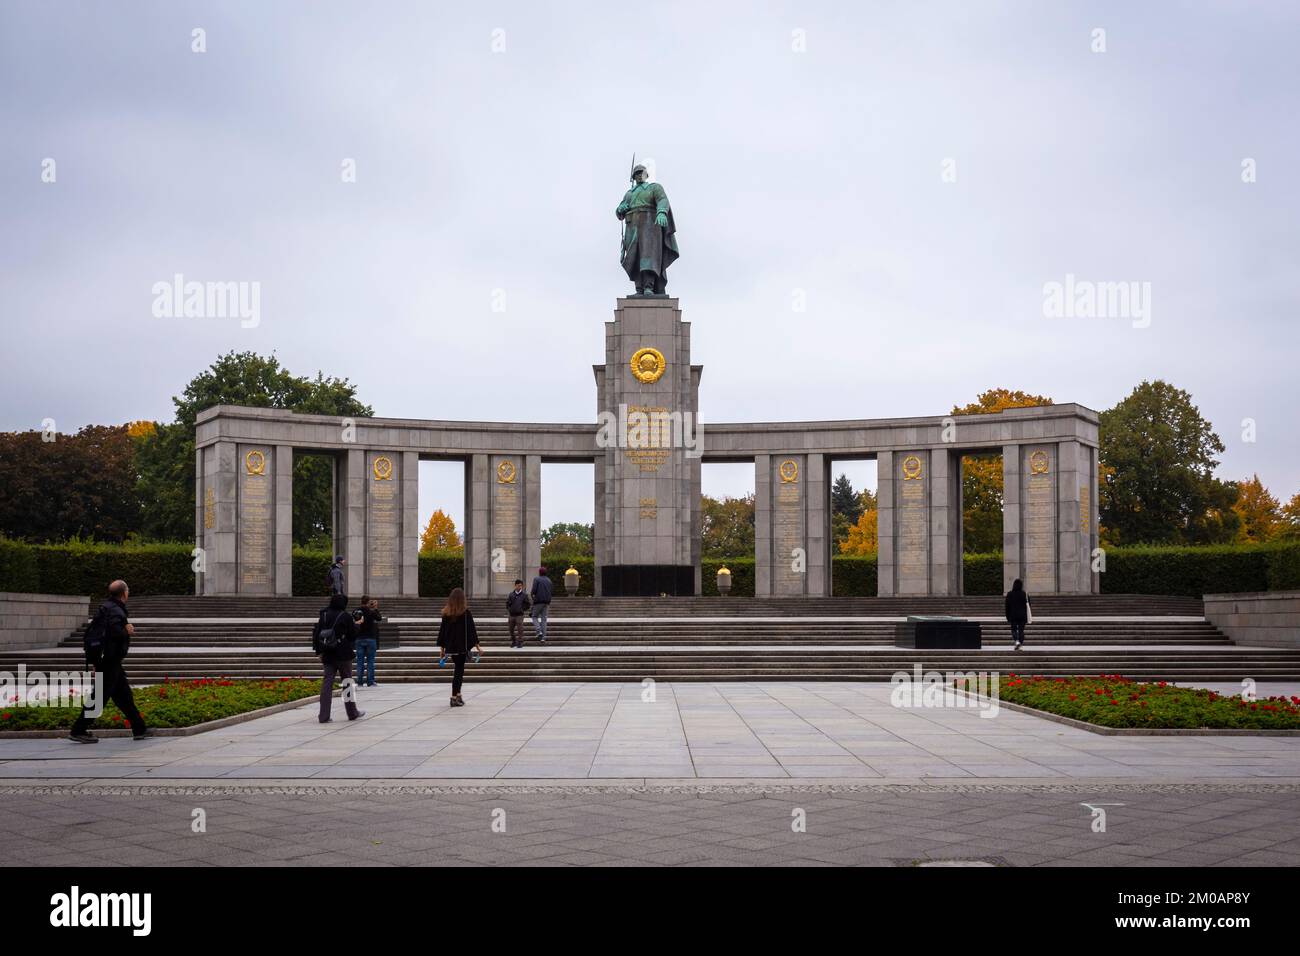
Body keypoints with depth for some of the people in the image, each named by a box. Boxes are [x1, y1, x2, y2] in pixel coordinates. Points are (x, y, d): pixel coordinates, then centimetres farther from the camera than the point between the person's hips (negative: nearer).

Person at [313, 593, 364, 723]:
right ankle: (352, 712, 18)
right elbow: (353, 634, -4)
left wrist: (319, 651, 9)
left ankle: (324, 716, -5)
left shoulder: (323, 616, 4)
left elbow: (316, 634, 4)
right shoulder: (346, 616, -9)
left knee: (327, 682, 2)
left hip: (327, 655, 3)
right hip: (343, 655, -3)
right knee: (347, 681, 9)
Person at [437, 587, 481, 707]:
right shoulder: (465, 612, -9)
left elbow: (442, 630, 7)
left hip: (450, 647, 4)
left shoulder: (446, 613, 2)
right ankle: (454, 698, -4)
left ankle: (458, 695, 20)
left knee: (458, 669, 19)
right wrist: (477, 646, -4)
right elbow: (471, 630, -9)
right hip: (462, 647, -4)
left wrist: (442, 648, 15)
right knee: (459, 670, 0)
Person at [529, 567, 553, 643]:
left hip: (538, 601, -5)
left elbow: (534, 590, -14)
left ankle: (539, 631, -13)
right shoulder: (549, 580, 12)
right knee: (543, 619, 7)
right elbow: (550, 592, 14)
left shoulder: (536, 579, -6)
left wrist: (531, 594, 7)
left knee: (535, 617, 9)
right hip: (546, 602, 5)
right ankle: (543, 637, 2)